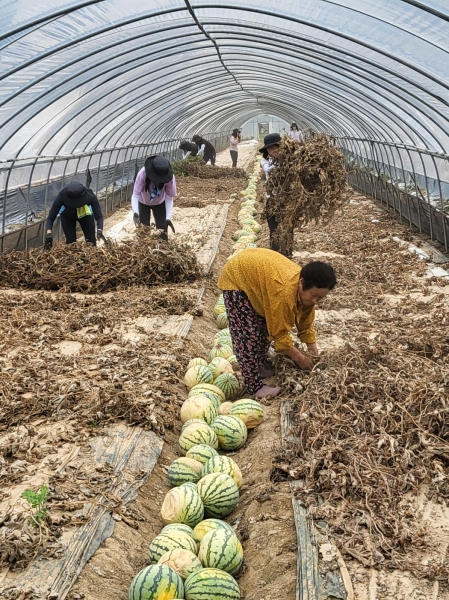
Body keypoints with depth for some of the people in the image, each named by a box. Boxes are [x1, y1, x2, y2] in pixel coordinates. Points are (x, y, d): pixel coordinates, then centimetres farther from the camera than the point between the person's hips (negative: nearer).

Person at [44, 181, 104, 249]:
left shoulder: (90, 195, -40)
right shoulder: (62, 196, -39)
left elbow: (99, 216, -41)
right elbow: (50, 218, -37)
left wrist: (99, 231, -60)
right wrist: (48, 233, -54)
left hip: (85, 213, 0)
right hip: (67, 215, 0)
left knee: (91, 240, -8)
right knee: (70, 241, -11)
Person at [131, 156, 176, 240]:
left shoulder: (170, 177, -34)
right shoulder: (143, 174, -39)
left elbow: (169, 199, -24)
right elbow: (135, 195, -38)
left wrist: (168, 218, -33)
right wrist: (135, 212, -55)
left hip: (159, 203, 1)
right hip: (143, 202, -1)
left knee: (162, 231, -1)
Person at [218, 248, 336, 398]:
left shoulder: (307, 289, -14)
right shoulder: (284, 290, -39)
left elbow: (305, 325, -1)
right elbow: (279, 333, -30)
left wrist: (315, 356, -4)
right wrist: (300, 359, -20)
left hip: (255, 270, 8)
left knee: (265, 326, 12)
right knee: (247, 333, -10)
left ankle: (261, 366, 30)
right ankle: (254, 386, -5)